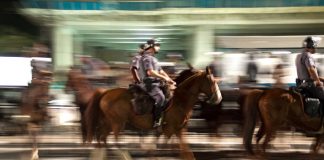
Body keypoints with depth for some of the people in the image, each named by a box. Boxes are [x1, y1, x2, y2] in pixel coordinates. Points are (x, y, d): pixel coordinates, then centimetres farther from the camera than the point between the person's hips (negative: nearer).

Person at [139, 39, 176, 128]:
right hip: (150, 84, -11)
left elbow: (161, 71, 22)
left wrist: (170, 80, 8)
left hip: (156, 83, 11)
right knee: (160, 98, -30)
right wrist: (164, 78, -19)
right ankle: (156, 121, -29)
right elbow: (150, 72, -22)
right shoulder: (146, 58, -10)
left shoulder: (153, 58, 23)